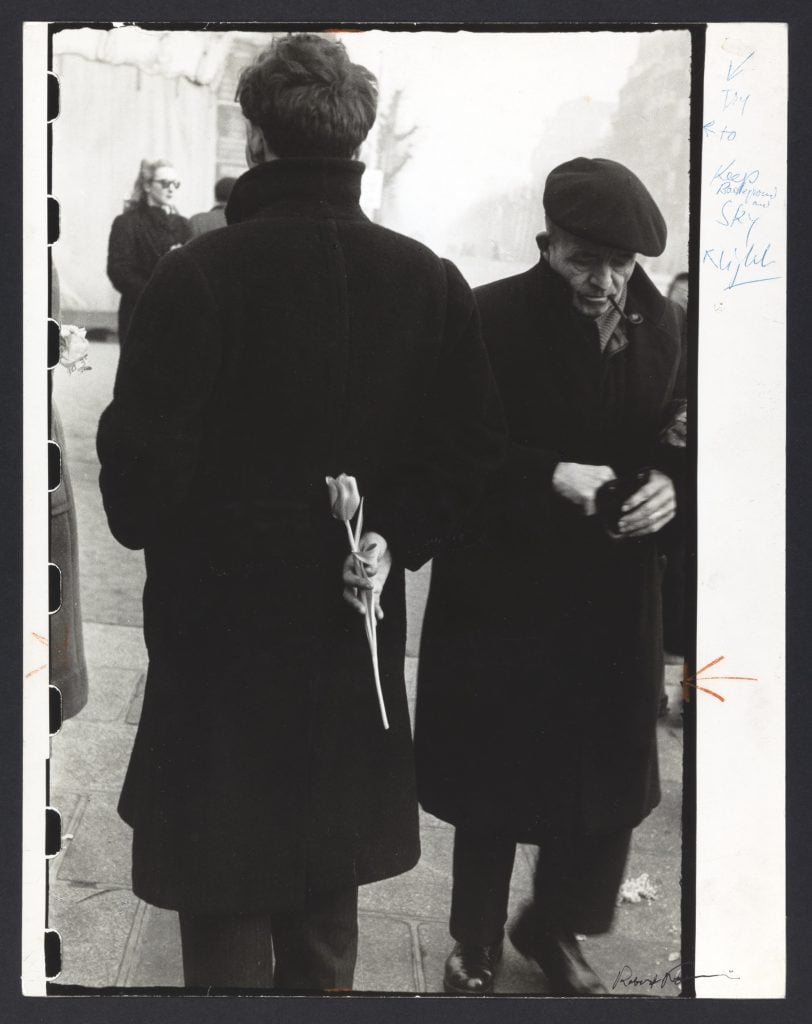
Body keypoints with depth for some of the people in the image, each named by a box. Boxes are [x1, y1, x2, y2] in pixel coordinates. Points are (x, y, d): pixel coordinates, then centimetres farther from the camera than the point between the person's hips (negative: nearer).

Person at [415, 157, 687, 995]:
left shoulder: (663, 325, 0)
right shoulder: (491, 318, -13)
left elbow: (675, 442, 9)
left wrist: (668, 484, -13)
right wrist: (550, 477, -25)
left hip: (614, 595, 4)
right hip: (499, 589, -4)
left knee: (608, 778, 11)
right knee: (492, 776, 10)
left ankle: (554, 926, 38)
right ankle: (475, 946, 33)